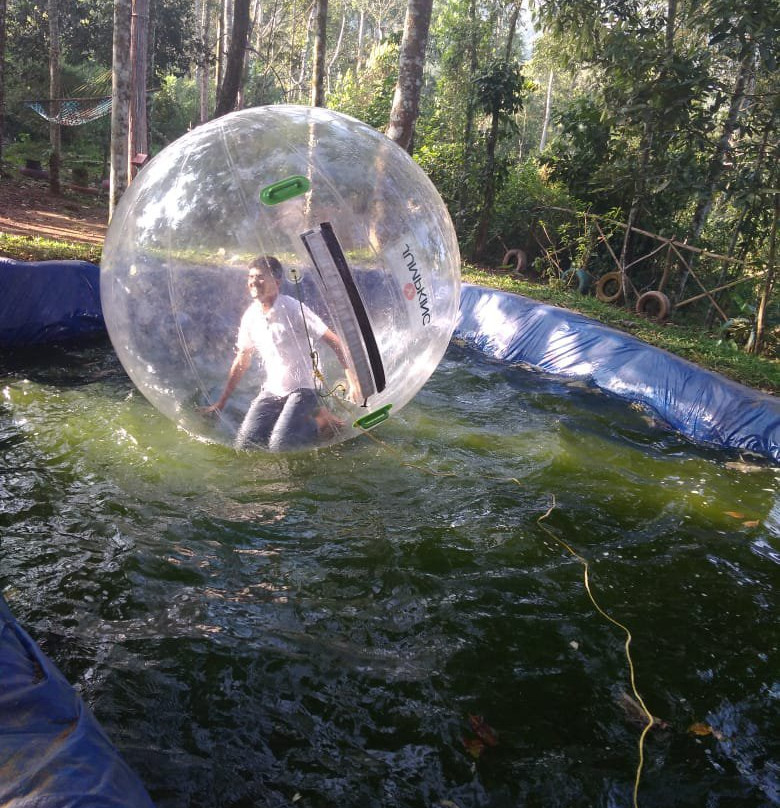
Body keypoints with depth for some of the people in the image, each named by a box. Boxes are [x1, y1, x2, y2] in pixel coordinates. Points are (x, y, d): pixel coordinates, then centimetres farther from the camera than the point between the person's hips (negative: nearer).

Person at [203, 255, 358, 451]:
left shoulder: (293, 309, -14)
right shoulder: (250, 315, 3)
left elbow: (333, 341, -14)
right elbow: (242, 361, 14)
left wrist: (353, 381, -23)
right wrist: (221, 402, 16)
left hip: (301, 389, -6)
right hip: (271, 391, 6)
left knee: (279, 445, -24)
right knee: (244, 443, -8)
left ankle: (322, 419, 3)